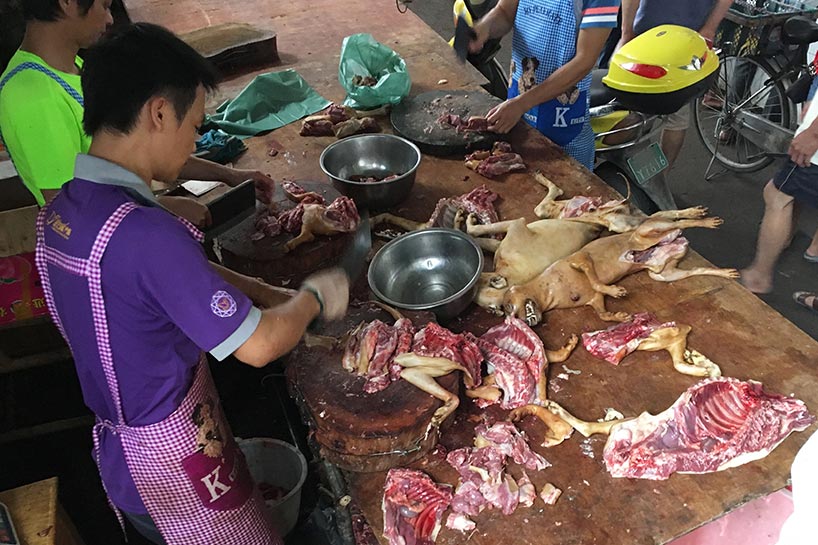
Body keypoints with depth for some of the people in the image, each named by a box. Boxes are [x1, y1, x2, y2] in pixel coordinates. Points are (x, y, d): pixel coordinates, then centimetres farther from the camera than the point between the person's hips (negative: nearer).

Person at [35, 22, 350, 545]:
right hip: (174, 466, -8)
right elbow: (257, 346, -27)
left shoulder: (59, 212, -5)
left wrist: (275, 296, 1)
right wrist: (313, 298, -9)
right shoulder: (145, 234, -34)